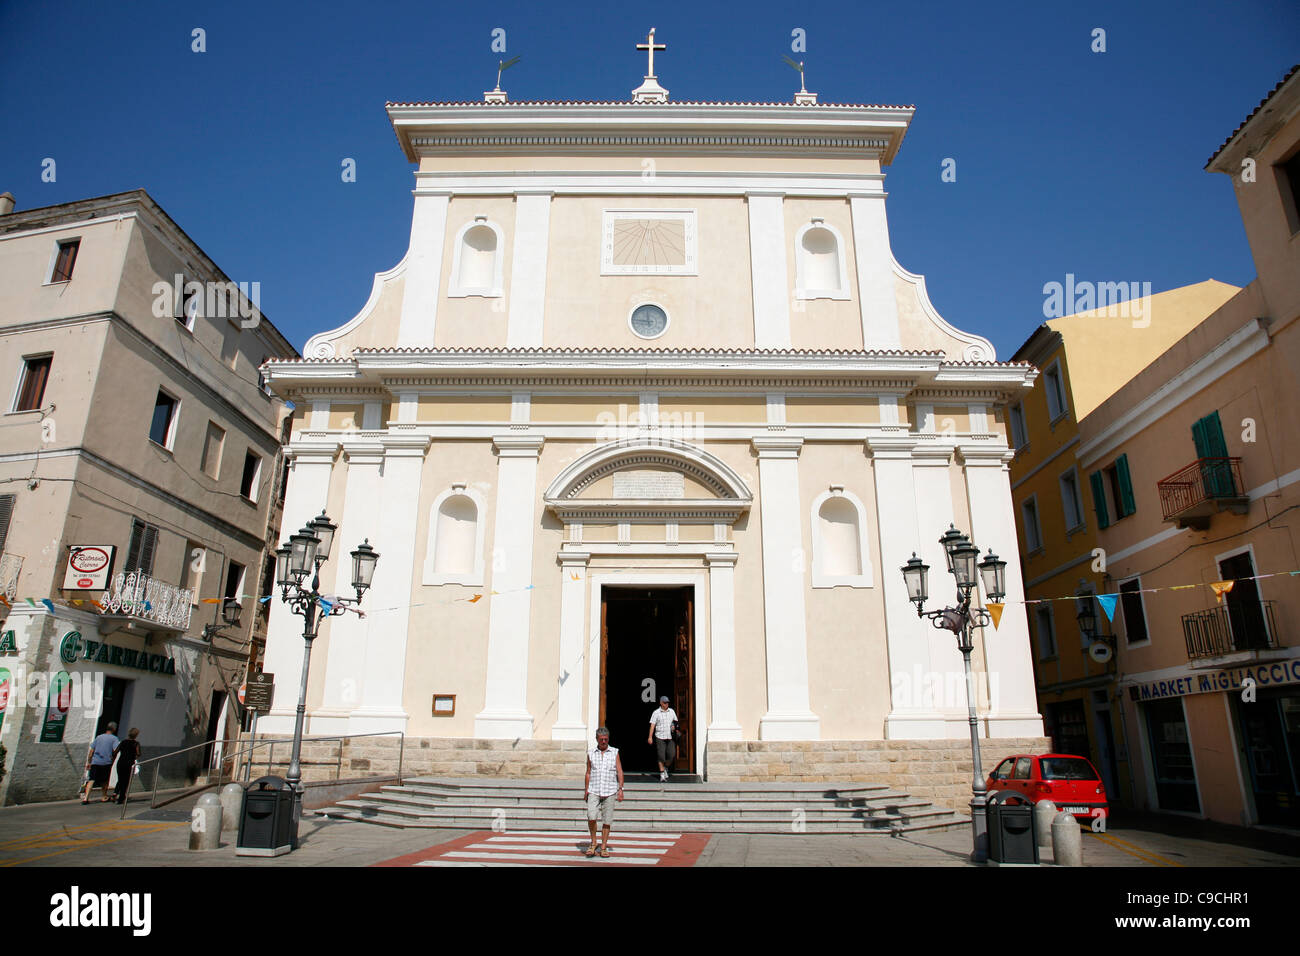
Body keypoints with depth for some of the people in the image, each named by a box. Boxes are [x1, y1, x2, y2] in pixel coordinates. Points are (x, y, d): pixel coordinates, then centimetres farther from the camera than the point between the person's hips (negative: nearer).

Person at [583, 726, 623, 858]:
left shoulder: (615, 752, 6)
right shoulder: (591, 753, 9)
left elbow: (620, 772, 5)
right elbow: (588, 772, 13)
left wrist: (620, 789, -4)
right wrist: (586, 790, 7)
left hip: (610, 792, 0)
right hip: (593, 791, 0)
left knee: (607, 820, 1)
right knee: (591, 817, -14)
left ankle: (603, 847, 13)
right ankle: (593, 843, 6)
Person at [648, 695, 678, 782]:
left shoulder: (672, 711, 10)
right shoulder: (656, 712, -1)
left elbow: (676, 722, 19)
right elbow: (652, 725, -5)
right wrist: (650, 737, -11)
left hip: (670, 737, 3)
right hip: (660, 737, -3)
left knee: (671, 755, -4)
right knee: (661, 756, -4)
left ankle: (666, 768, 23)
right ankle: (662, 774, 6)